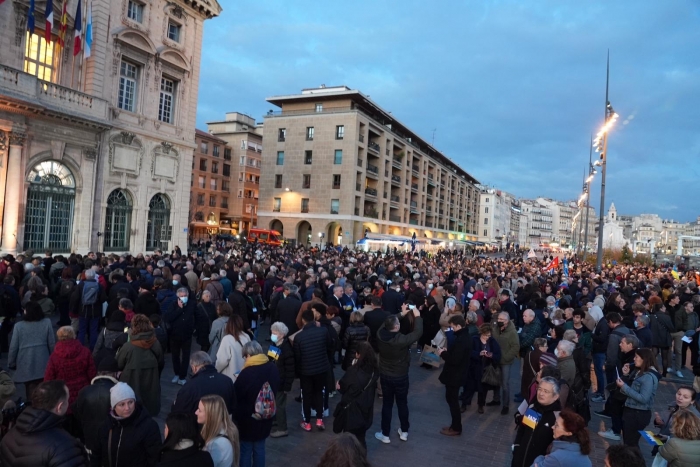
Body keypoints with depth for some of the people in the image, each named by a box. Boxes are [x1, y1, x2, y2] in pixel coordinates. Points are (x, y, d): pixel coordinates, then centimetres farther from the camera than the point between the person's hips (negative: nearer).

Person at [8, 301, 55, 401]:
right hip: (43, 363, 1)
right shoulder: (47, 323, -6)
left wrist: (11, 363, 11)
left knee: (31, 391, 9)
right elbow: (52, 343, -1)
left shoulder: (19, 326, -8)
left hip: (26, 365, -1)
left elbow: (13, 347, -3)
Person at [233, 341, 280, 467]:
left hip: (247, 419, -5)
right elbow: (276, 389, 10)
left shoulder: (247, 373, -27)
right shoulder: (273, 368, -5)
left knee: (246, 451, 12)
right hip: (265, 419, 6)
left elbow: (235, 395, -17)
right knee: (259, 449, 19)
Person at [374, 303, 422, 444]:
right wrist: (417, 316, -9)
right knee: (402, 404, 17)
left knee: (387, 404, 15)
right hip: (400, 377, -3)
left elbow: (387, 323, 4)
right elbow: (418, 333, -19)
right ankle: (404, 432, 33)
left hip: (384, 375, 3)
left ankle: (385, 434, 24)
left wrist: (402, 314, 7)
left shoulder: (380, 334, -17)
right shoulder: (402, 340, -30)